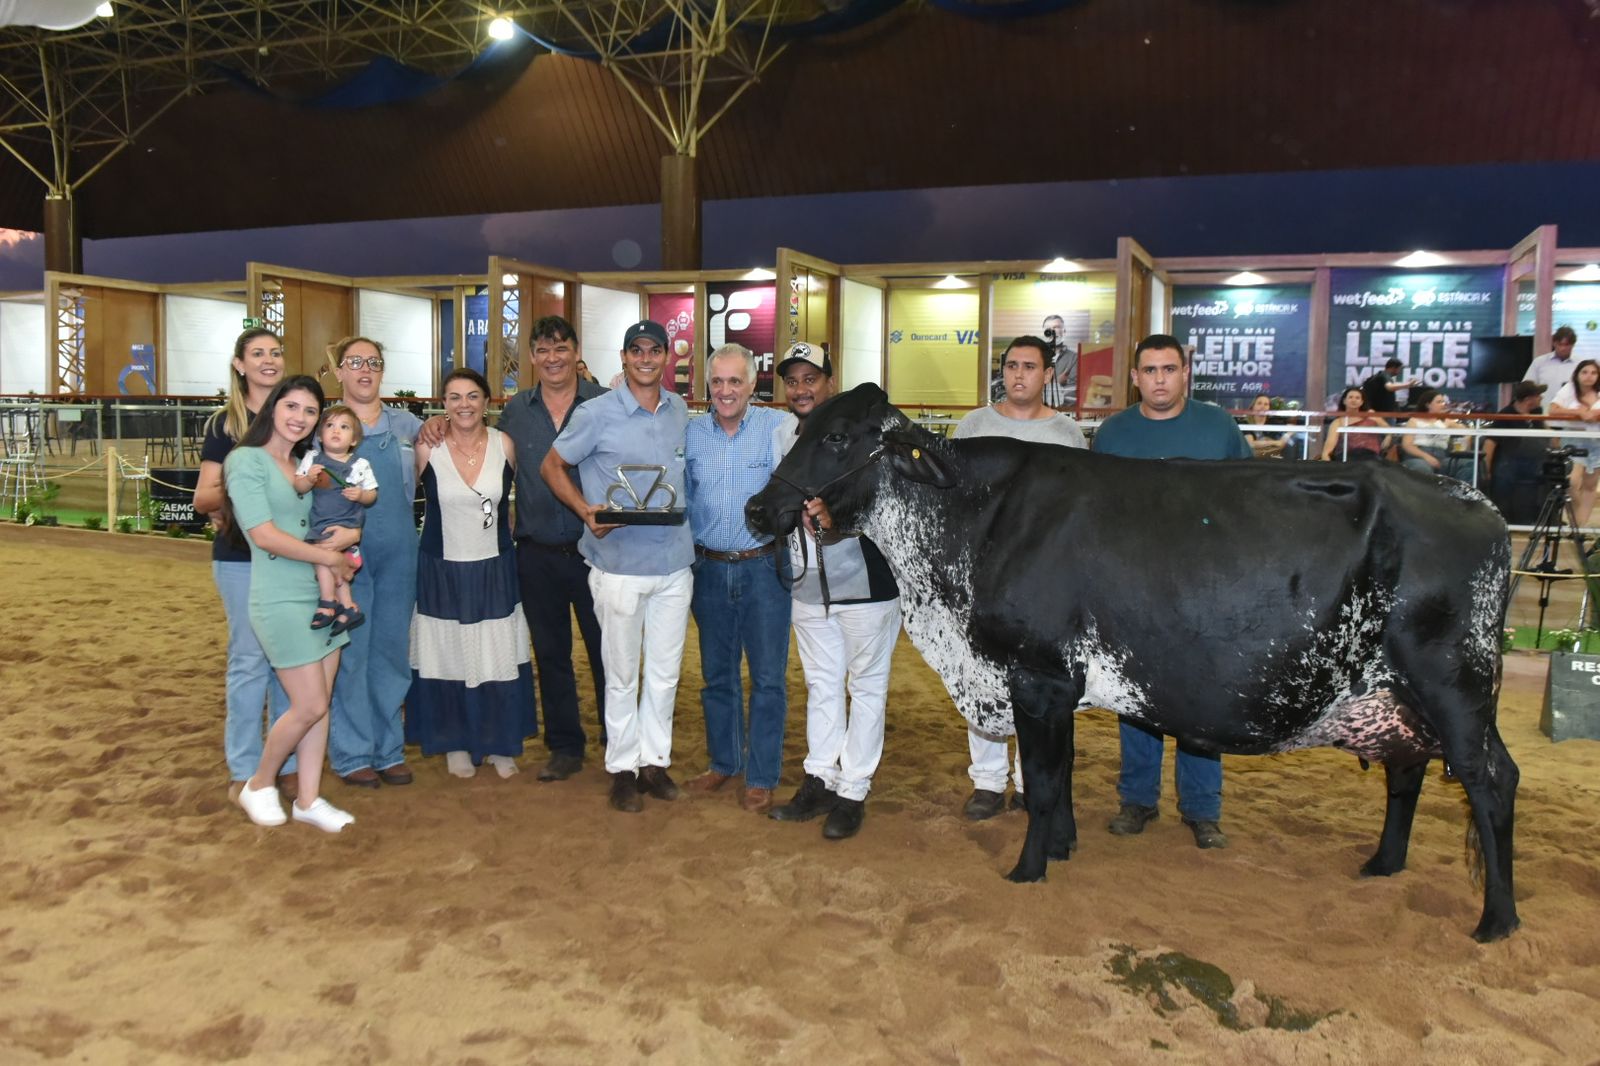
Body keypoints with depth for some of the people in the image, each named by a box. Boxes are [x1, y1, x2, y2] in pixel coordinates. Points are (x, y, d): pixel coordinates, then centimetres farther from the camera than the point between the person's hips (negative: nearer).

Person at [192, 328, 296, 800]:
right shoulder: (225, 423, 0)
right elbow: (202, 498, -3)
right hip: (241, 557, -3)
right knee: (250, 660, -1)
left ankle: (287, 764, 16)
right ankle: (244, 769, 11)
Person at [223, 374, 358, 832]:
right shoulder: (247, 460, -8)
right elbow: (265, 535, -15)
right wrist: (331, 557, -11)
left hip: (322, 594, 7)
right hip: (282, 600, -7)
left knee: (320, 704, 7)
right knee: (309, 706, -5)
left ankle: (308, 798, 18)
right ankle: (259, 785, 18)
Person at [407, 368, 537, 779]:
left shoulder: (504, 445, -4)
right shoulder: (427, 448, -8)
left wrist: (503, 531, 7)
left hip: (495, 570, 1)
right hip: (443, 571, -1)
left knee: (499, 658, 6)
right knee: (450, 657, 7)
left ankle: (500, 744, 22)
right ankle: (457, 744, 25)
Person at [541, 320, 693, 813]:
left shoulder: (680, 410, 6)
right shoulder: (596, 413, -7)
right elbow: (551, 466, 0)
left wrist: (680, 510, 4)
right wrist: (586, 510, -14)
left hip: (675, 563, 4)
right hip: (619, 564, -4)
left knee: (665, 671, 13)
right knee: (621, 673, 7)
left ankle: (655, 759, 27)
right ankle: (622, 767, 21)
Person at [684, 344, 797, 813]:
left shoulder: (780, 427, -6)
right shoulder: (691, 432, 5)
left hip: (764, 567, -3)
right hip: (710, 568, 4)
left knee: (767, 677, 3)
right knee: (717, 674, 15)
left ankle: (761, 777, 16)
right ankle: (722, 762, 32)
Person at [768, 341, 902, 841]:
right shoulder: (785, 440, 8)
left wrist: (836, 519, -36)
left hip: (865, 583, -6)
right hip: (808, 588, 7)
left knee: (866, 687, 5)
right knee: (821, 685, 16)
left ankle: (853, 791, 14)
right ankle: (819, 781, 27)